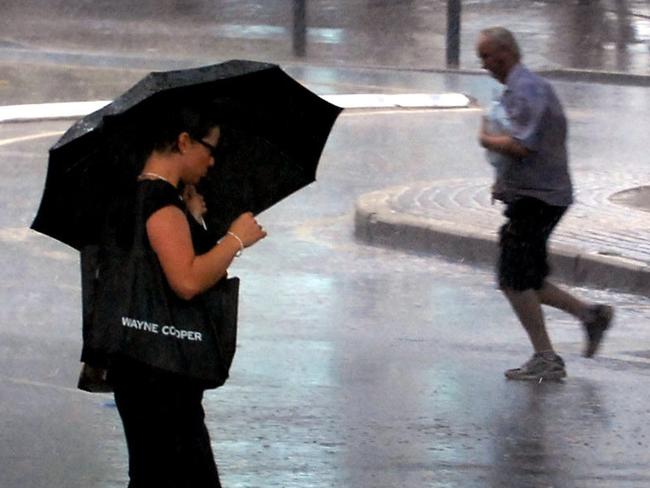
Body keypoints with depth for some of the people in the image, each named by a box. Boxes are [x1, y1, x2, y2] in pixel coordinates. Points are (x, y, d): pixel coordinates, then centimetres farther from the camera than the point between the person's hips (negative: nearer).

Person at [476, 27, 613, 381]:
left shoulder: (524, 90, -16)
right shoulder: (535, 85, 18)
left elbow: (521, 146, -27)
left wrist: (487, 140, -9)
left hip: (534, 199, -10)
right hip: (547, 194, 10)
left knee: (515, 279, -7)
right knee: (521, 281, 13)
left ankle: (546, 359, -4)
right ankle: (590, 314, 15)